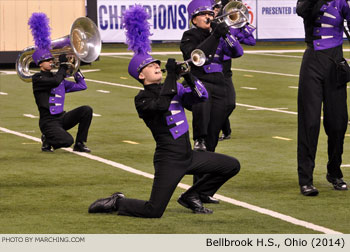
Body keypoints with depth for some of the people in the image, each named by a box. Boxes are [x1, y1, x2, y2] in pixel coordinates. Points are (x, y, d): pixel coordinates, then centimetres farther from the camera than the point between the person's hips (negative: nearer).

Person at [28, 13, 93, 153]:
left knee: (86, 110, -14)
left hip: (61, 118, 7)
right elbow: (55, 82, -27)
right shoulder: (37, 79, -7)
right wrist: (63, 66, -12)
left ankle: (80, 144, -3)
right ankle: (47, 140, 4)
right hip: (48, 121, -7)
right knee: (67, 141, -31)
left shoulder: (56, 77, 15)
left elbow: (82, 86, 18)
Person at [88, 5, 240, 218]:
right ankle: (117, 202, 11)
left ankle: (191, 197, 16)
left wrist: (188, 76, -12)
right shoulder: (142, 99, -9)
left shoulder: (175, 88, 12)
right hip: (169, 160, -7)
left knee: (232, 166, 8)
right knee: (153, 212, -17)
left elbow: (201, 96, 3)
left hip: (189, 156, 7)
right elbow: (161, 104, -29)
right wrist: (172, 75, -22)